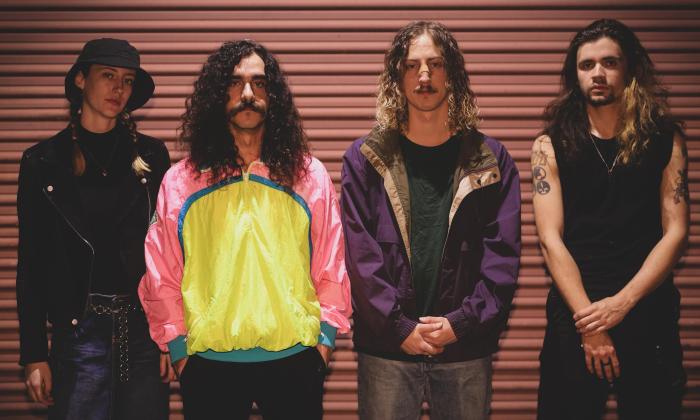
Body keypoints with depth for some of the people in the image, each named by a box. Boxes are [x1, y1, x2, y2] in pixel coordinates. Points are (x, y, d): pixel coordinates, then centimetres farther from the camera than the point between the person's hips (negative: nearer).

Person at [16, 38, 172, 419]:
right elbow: (31, 262, 3)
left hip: (145, 329, 1)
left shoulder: (151, 155, 4)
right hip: (78, 330, -1)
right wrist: (33, 355, -1)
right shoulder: (43, 162, 2)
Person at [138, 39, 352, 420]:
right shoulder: (180, 182, 3)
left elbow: (331, 268, 7)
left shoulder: (308, 175, 5)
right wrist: (178, 347, 2)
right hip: (209, 364, 0)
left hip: (295, 362, 0)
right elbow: (162, 276, 5)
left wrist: (325, 337, 1)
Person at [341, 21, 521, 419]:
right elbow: (361, 254, -4)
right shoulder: (365, 158, 1)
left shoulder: (490, 160, 4)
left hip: (466, 349, 1)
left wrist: (461, 322, -11)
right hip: (386, 348, -1)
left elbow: (503, 255, -1)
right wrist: (400, 327, -11)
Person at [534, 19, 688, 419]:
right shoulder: (552, 145, 2)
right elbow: (551, 239, -6)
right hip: (575, 312, 0)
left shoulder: (665, 139, 4)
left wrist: (623, 302, -14)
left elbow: (675, 232, -2)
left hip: (649, 312, 1)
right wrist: (588, 320, -14)